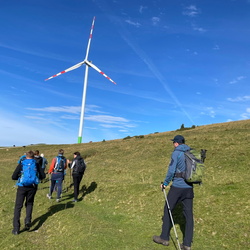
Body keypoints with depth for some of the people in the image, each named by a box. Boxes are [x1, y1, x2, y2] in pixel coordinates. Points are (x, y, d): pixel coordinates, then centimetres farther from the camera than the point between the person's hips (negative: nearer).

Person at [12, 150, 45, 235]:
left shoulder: (21, 164, 2)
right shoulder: (36, 164, 5)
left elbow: (13, 177, -1)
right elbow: (42, 176, 4)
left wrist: (20, 177, 18)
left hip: (22, 187, -1)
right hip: (33, 187, 2)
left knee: (18, 206, 8)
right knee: (29, 204, 21)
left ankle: (16, 228, 6)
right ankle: (28, 221, 3)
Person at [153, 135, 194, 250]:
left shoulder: (176, 153, -10)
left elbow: (171, 170, -16)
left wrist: (165, 183, -3)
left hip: (177, 186, -6)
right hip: (189, 187, 6)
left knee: (168, 210, 10)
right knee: (188, 214, 9)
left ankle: (164, 238, 21)